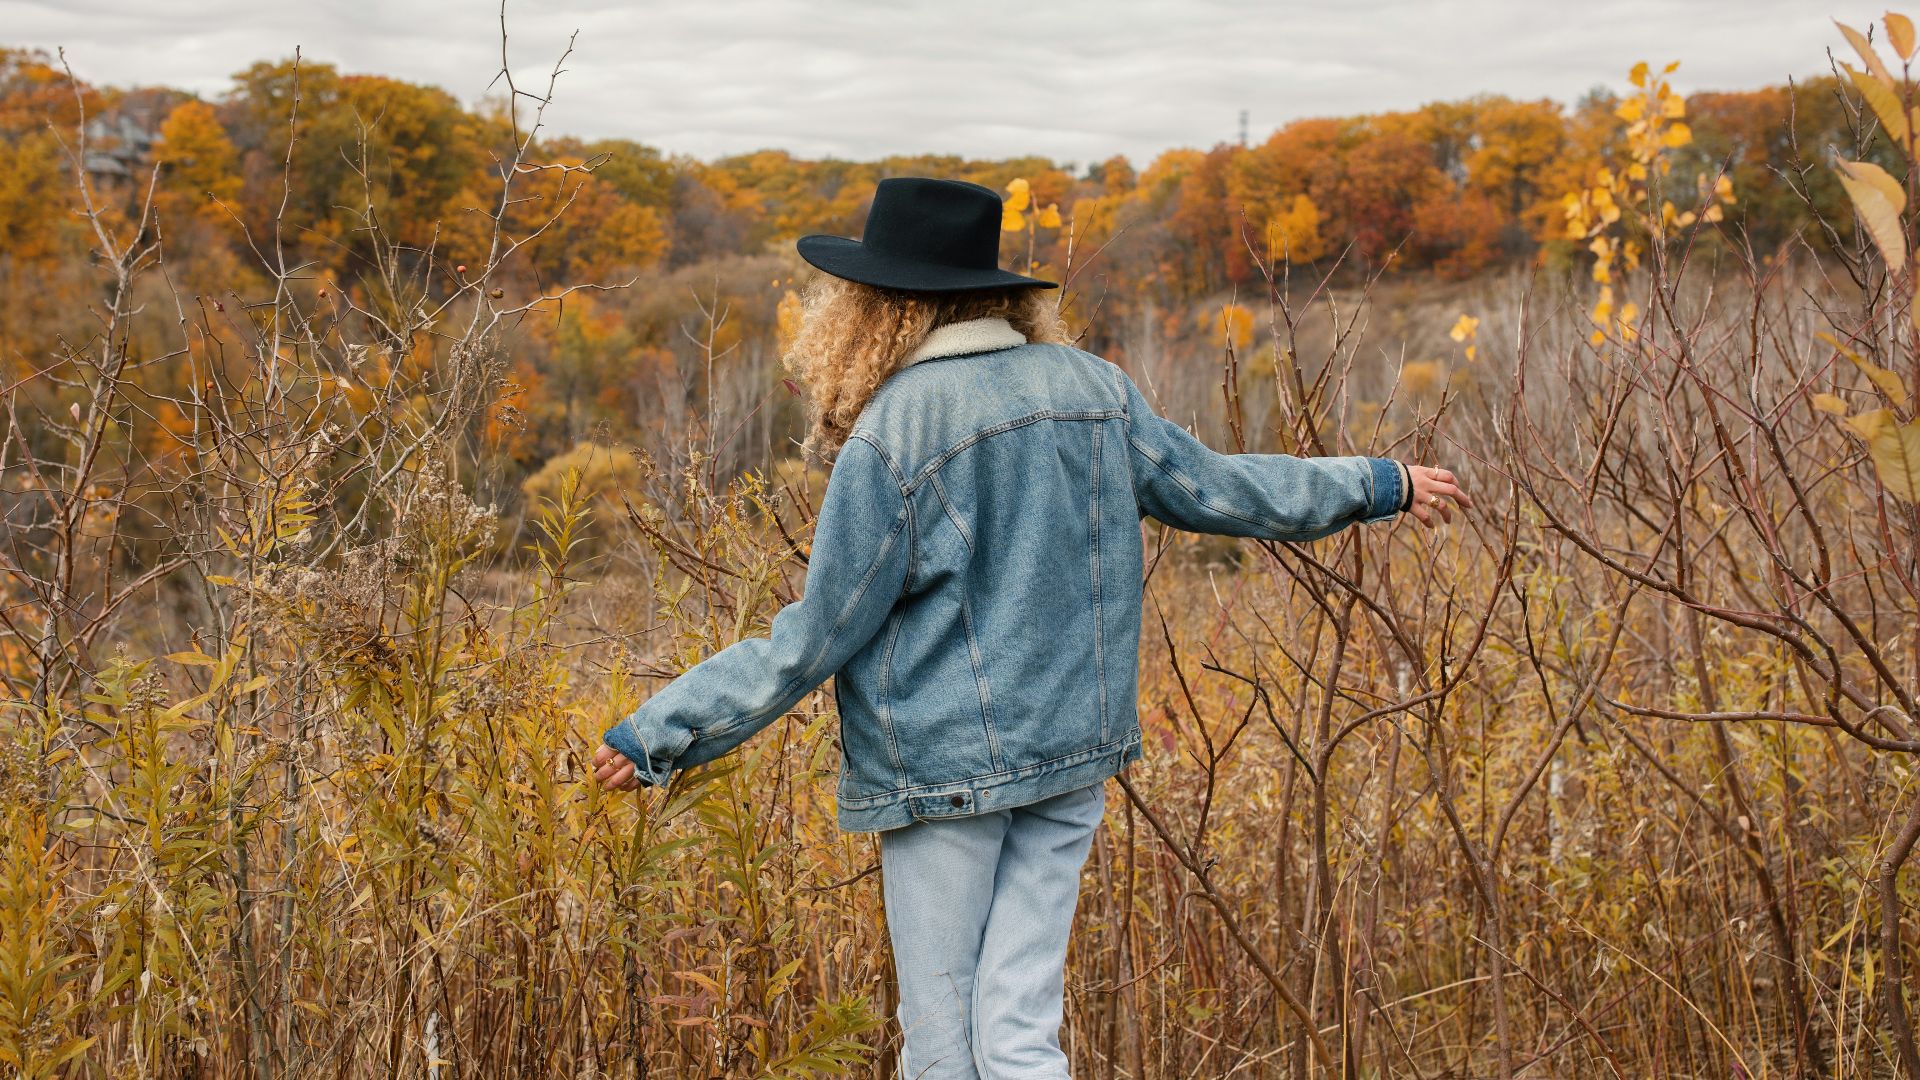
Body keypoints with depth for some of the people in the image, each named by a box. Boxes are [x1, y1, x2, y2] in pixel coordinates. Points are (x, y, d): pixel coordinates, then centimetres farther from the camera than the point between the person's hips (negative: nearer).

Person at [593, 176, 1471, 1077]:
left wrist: (657, 734, -2)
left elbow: (810, 642, -11)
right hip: (1077, 748, 5)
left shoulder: (890, 438, -13)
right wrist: (1376, 485, 30)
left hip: (944, 760, -5)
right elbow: (1215, 486, 14)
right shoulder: (1093, 389, 3)